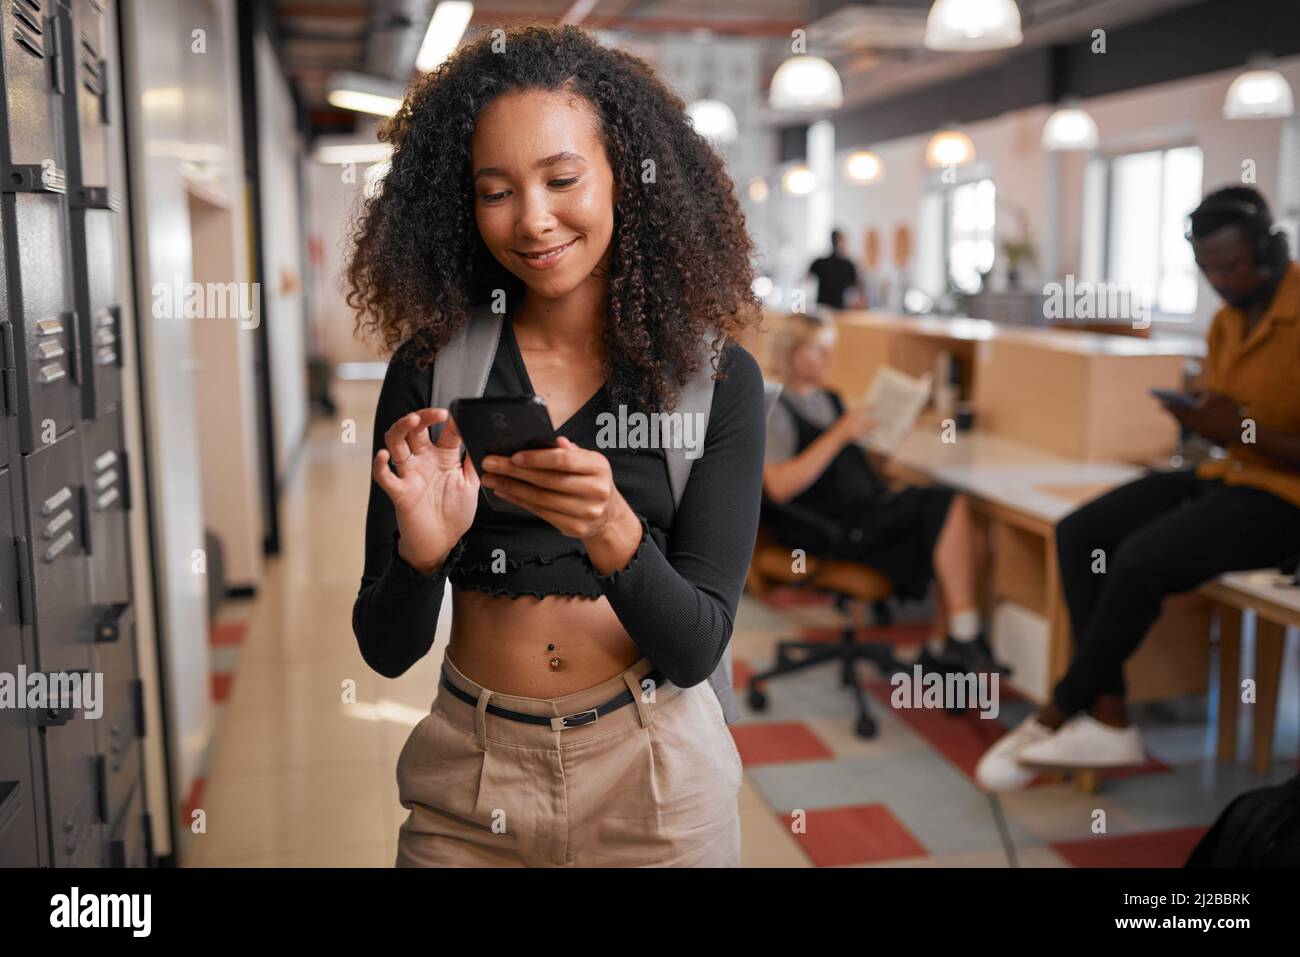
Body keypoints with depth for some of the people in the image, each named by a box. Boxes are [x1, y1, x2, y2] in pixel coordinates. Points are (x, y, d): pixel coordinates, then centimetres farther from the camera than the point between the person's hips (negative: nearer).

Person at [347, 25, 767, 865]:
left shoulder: (717, 378, -8)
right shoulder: (430, 367, -5)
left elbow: (696, 649, -11)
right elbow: (386, 652, -4)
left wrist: (614, 534, -29)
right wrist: (422, 550, -24)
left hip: (652, 781, -1)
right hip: (468, 778, 1)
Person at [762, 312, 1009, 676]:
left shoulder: (829, 400, 22)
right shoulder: (775, 410, -4)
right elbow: (778, 487, -17)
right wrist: (840, 434, -18)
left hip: (867, 511, 8)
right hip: (830, 526, -8)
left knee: (969, 539, -12)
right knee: (950, 506, -22)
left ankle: (941, 648, -7)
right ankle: (965, 636, -21)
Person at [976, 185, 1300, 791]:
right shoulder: (1227, 321, 11)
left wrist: (1245, 429, -28)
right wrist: (1200, 416, -7)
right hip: (1226, 474, 9)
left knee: (1141, 560, -28)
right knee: (1081, 534, -9)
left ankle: (1057, 715, -9)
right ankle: (1108, 720, -11)